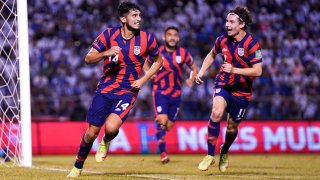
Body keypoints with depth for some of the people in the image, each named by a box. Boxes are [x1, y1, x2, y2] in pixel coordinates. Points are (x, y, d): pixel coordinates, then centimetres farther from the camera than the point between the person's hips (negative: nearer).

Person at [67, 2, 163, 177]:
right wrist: (106, 53, -23)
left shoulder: (147, 39, -5)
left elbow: (158, 61, 11)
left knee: (111, 127, -25)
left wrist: (143, 79, -2)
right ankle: (77, 166, 24)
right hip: (105, 88, 1)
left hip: (128, 91, -1)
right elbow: (88, 58, -3)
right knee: (92, 132, 1)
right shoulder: (109, 35, -5)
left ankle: (106, 143, 13)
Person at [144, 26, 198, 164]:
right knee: (162, 120, -20)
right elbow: (146, 65, 14)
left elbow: (194, 68, 10)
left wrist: (191, 80, -9)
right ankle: (163, 153, -17)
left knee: (169, 126, 10)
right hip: (160, 92, -3)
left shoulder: (183, 53, -1)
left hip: (176, 94, 3)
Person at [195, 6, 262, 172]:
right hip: (223, 83, 2)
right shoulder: (222, 40, -6)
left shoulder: (251, 44, -19)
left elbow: (257, 71, -23)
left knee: (232, 127, 7)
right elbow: (212, 55, 16)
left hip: (242, 90, -2)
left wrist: (234, 70, -31)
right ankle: (210, 155, -17)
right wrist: (201, 72, 5)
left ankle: (224, 153, 41)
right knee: (216, 112, -27)